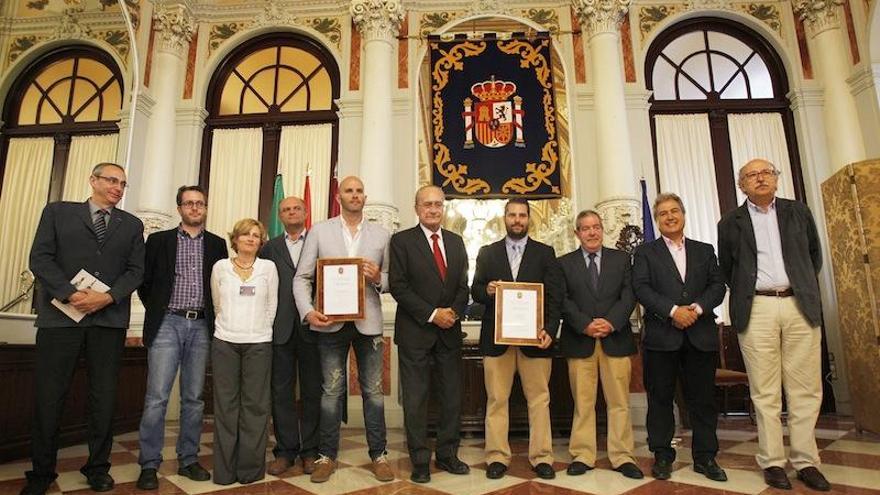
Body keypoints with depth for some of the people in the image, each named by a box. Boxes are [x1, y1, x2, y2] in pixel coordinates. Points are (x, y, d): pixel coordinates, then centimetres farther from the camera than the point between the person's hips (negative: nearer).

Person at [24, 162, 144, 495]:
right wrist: (71, 294, -13)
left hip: (109, 318, 1)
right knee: (49, 395, 5)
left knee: (104, 396, 7)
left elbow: (135, 270, 5)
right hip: (60, 315, -1)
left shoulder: (132, 224, 12)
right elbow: (40, 258, -1)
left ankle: (98, 467, 20)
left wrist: (108, 297, -11)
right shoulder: (58, 212, 9)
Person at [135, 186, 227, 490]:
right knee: (157, 397, -3)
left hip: (201, 327, 2)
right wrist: (157, 311, 6)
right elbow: (144, 281, 7)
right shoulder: (159, 240, 5)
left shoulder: (217, 244, 9)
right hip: (168, 324, -2)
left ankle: (188, 460, 19)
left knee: (194, 398, 8)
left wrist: (214, 317, 4)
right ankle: (149, 465, 9)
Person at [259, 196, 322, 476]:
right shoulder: (269, 249, 13)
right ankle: (285, 450, 18)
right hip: (280, 328, 2)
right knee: (281, 391, 6)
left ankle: (310, 450, 17)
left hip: (313, 326, -1)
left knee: (313, 391, 6)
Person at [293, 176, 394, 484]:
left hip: (368, 322, 1)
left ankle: (378, 455, 21)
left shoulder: (381, 235, 8)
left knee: (373, 391, 8)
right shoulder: (319, 231, 4)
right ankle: (327, 456, 24)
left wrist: (378, 278, -14)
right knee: (331, 392, 9)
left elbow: (391, 280, 8)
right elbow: (302, 278, 2)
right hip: (331, 322, 0)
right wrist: (308, 311, -12)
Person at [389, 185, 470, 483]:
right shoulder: (402, 241, -3)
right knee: (416, 399, 5)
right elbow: (398, 286, -10)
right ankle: (420, 461, 19)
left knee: (452, 397, 10)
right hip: (415, 332, -4)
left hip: (450, 330, 4)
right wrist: (432, 314, -14)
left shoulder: (456, 241, 12)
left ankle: (447, 455, 25)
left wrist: (454, 311, -8)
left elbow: (463, 285, 11)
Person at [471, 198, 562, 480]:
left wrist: (550, 329, -10)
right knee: (496, 400, 5)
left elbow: (555, 296, 2)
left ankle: (542, 457, 16)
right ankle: (497, 457, 15)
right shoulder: (487, 253, 11)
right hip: (496, 337, 1)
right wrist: (487, 290, -15)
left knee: (539, 399, 5)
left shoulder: (545, 253, 9)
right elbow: (475, 291, 8)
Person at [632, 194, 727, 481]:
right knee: (660, 398, 4)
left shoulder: (705, 250, 16)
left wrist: (697, 308, -12)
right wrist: (673, 310, -16)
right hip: (662, 336, -2)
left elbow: (718, 286, 6)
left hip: (701, 335, 2)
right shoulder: (645, 252, 7)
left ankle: (705, 457, 20)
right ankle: (662, 456, 15)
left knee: (703, 398, 7)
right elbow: (641, 288, -5)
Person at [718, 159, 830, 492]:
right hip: (756, 310, -1)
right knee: (765, 392, 1)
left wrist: (806, 291, 14)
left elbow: (815, 256, 18)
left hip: (799, 306, 2)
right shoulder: (731, 223, 7)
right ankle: (772, 461, 8)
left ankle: (805, 460, 15)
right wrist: (744, 296, 8)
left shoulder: (798, 211, 12)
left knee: (805, 389, 4)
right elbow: (726, 269, 14)